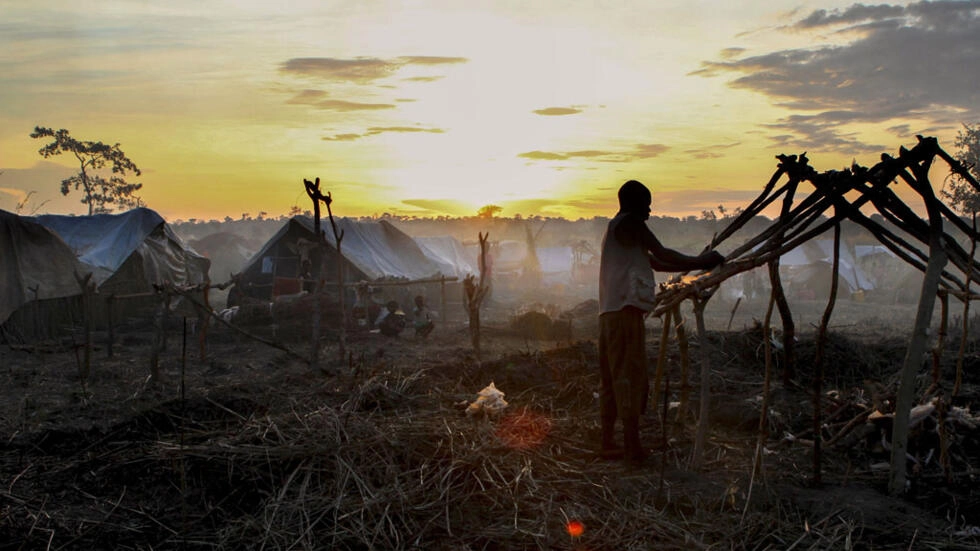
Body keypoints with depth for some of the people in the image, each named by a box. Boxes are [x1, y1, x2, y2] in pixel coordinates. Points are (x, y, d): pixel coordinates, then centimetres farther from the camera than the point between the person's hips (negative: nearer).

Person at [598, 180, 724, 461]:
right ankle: (633, 445, -7)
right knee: (631, 374, -8)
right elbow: (661, 254, -9)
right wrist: (699, 262, 1)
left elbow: (655, 263, 27)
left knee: (612, 377, 10)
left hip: (609, 312, 10)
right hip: (625, 309, -10)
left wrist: (697, 264, 25)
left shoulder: (615, 227, 26)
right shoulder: (630, 223, -4)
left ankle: (608, 442, 13)